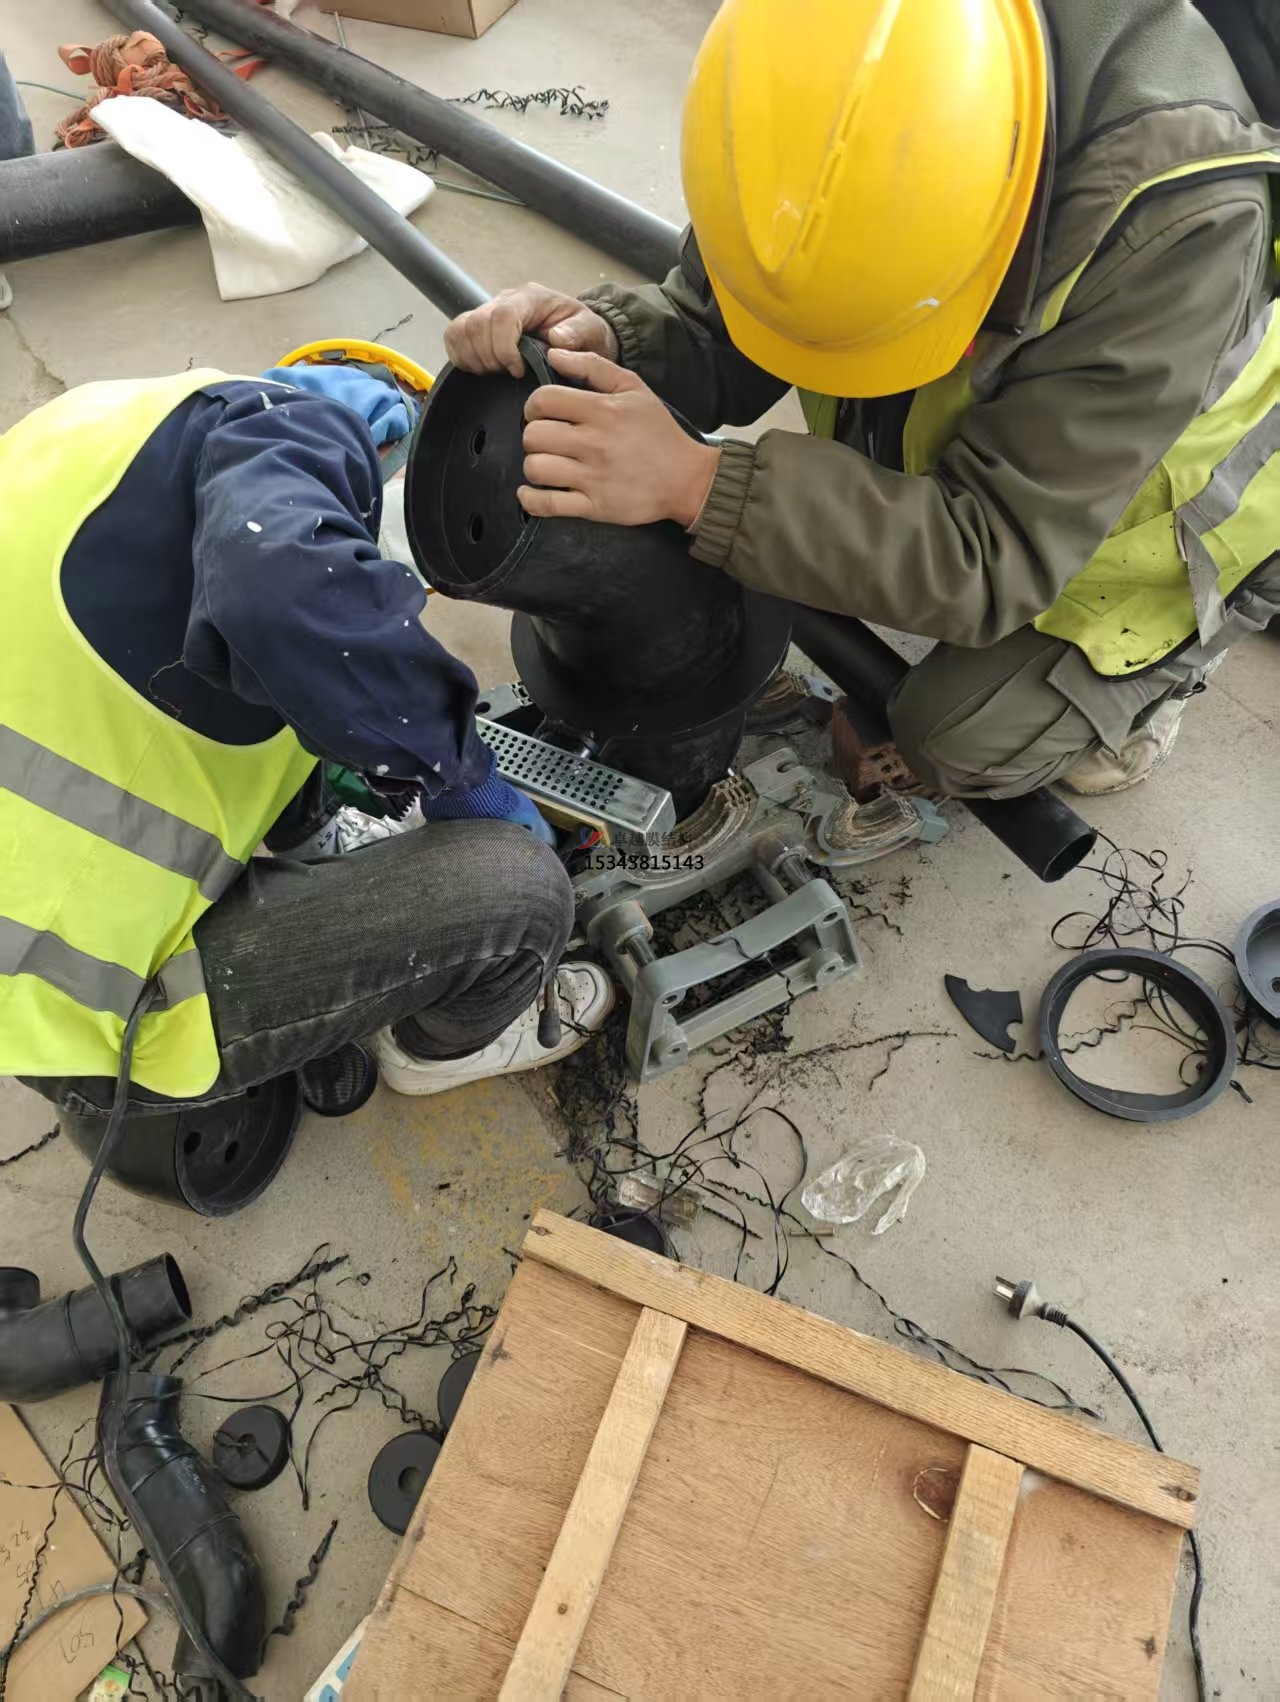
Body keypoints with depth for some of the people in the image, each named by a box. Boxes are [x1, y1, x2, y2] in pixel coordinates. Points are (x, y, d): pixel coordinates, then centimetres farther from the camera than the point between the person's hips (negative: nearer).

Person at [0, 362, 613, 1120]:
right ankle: (440, 1044, 19)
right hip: (90, 1001, -9)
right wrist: (460, 773, -19)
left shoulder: (107, 423, 13)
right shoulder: (289, 430, -13)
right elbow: (292, 601, -35)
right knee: (518, 883, -10)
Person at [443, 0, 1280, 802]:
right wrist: (601, 337, -38)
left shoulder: (1179, 219, -41)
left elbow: (993, 556, -41)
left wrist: (693, 482, -50)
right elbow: (711, 339, -14)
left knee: (964, 742, -10)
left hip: (1152, 513, -5)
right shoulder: (827, 86, -25)